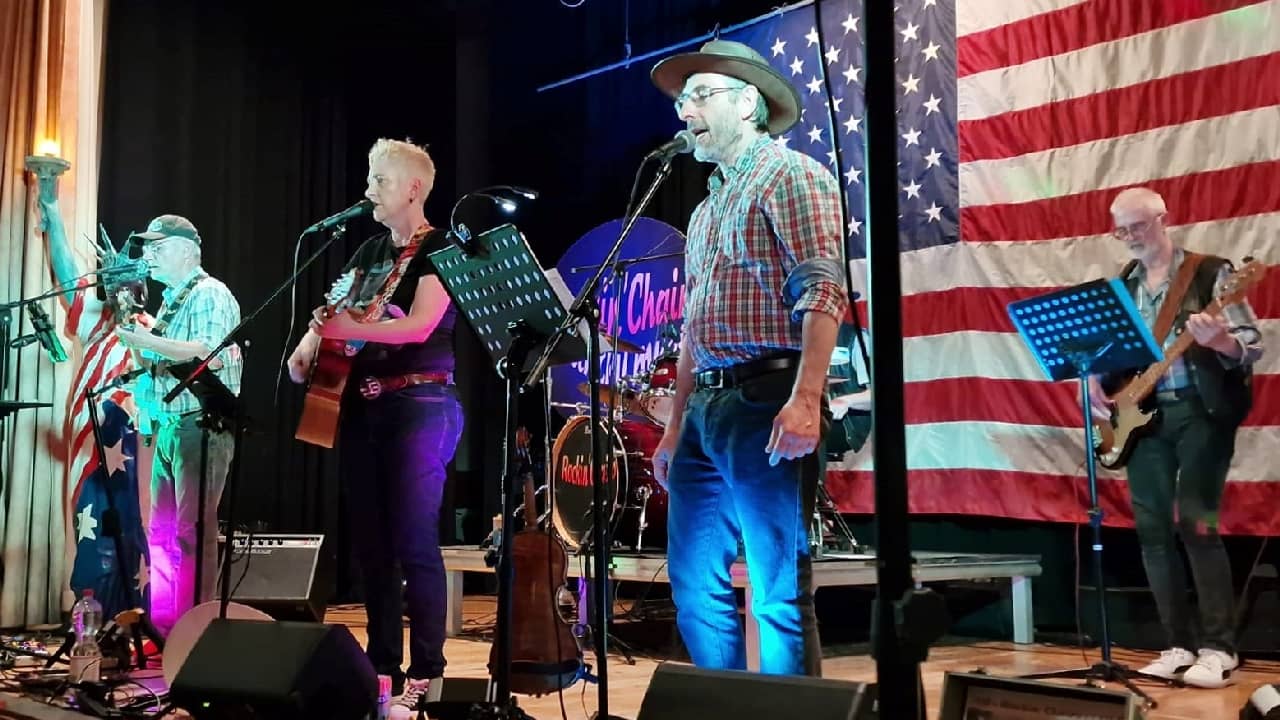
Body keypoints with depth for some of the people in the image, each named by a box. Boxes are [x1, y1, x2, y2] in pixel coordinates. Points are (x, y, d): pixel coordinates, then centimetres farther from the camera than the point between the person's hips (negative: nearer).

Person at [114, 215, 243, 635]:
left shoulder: (210, 294, -6)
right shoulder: (170, 301, 20)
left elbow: (209, 354, -22)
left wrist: (142, 338, -20)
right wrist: (132, 338, 8)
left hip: (202, 424, -9)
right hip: (168, 426, 9)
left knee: (194, 531, -10)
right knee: (162, 532, 9)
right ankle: (164, 628, 15)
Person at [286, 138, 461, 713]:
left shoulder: (439, 247, -4)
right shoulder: (371, 250, 17)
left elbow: (421, 325, -17)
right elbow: (333, 309, 17)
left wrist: (350, 330, -25)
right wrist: (309, 343, -3)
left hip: (420, 406, -7)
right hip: (363, 405, 7)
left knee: (413, 540, -9)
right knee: (369, 540, 7)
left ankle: (426, 672, -3)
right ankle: (382, 663, 16)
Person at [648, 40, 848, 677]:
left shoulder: (790, 176, -2)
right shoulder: (708, 209, 24)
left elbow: (823, 292, -14)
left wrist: (805, 399, -25)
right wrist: (674, 427, 21)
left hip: (767, 403, -9)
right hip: (705, 409, 9)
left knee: (779, 593, -4)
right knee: (695, 586, 11)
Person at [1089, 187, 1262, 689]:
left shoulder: (1210, 272, -3)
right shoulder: (1120, 286, 13)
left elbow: (1253, 346, -7)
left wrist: (1220, 341, -29)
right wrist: (1096, 384, 0)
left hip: (1201, 408, -5)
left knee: (1196, 522, -12)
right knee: (1152, 528, 3)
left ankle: (1219, 648, -2)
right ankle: (1180, 646, 11)